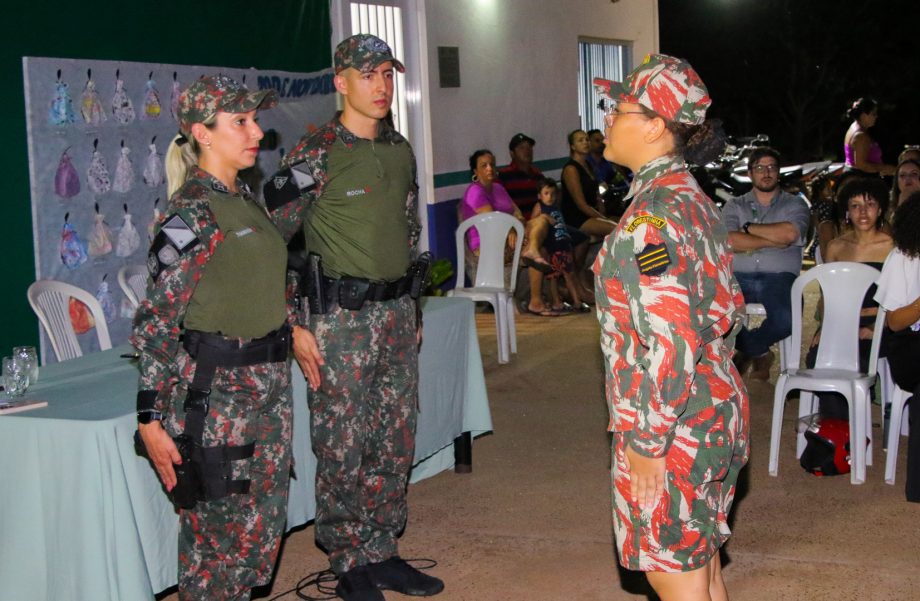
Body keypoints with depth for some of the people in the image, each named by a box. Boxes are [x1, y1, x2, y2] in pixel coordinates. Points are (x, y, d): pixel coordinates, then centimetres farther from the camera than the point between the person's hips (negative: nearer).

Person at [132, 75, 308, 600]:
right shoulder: (192, 213, -16)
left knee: (263, 526, 15)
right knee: (218, 532, 3)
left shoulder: (247, 199, 10)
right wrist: (151, 419, -20)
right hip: (216, 393, -8)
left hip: (268, 383, 8)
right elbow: (156, 322, -18)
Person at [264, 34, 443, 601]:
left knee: (395, 443, 11)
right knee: (343, 447, 0)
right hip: (343, 317, -6)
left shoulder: (401, 150, 11)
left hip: (397, 312, 7)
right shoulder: (315, 154, -11)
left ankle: (383, 554, 25)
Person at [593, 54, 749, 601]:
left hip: (674, 427, -10)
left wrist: (647, 440, -19)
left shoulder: (653, 216, -21)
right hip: (716, 408, 10)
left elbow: (669, 342, -25)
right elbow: (728, 308, 15)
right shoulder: (693, 199, 9)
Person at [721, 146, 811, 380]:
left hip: (779, 277, -1)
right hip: (739, 277, 1)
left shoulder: (795, 205, 15)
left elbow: (789, 233, -9)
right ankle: (759, 354, -2)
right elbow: (729, 241, -3)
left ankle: (744, 353, 0)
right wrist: (774, 240, -5)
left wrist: (748, 228, 1)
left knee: (785, 319, -35)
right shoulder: (735, 206, 19)